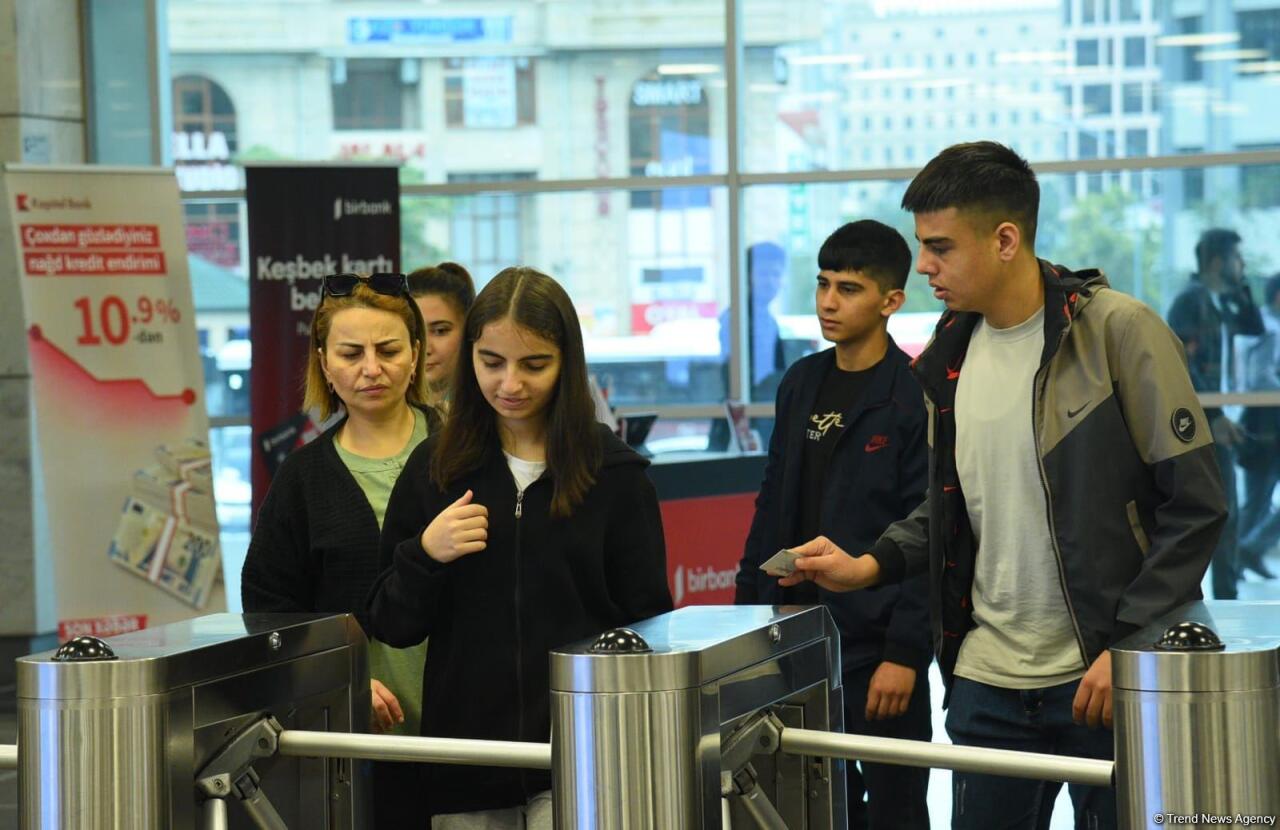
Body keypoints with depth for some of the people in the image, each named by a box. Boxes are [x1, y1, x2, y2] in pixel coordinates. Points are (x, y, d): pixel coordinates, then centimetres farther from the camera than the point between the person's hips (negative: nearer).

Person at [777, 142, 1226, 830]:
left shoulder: (1118, 333, -10)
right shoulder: (949, 355, 9)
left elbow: (1195, 504, -10)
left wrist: (1128, 645, -15)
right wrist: (869, 566, 4)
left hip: (1106, 674, -5)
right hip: (989, 677, 5)